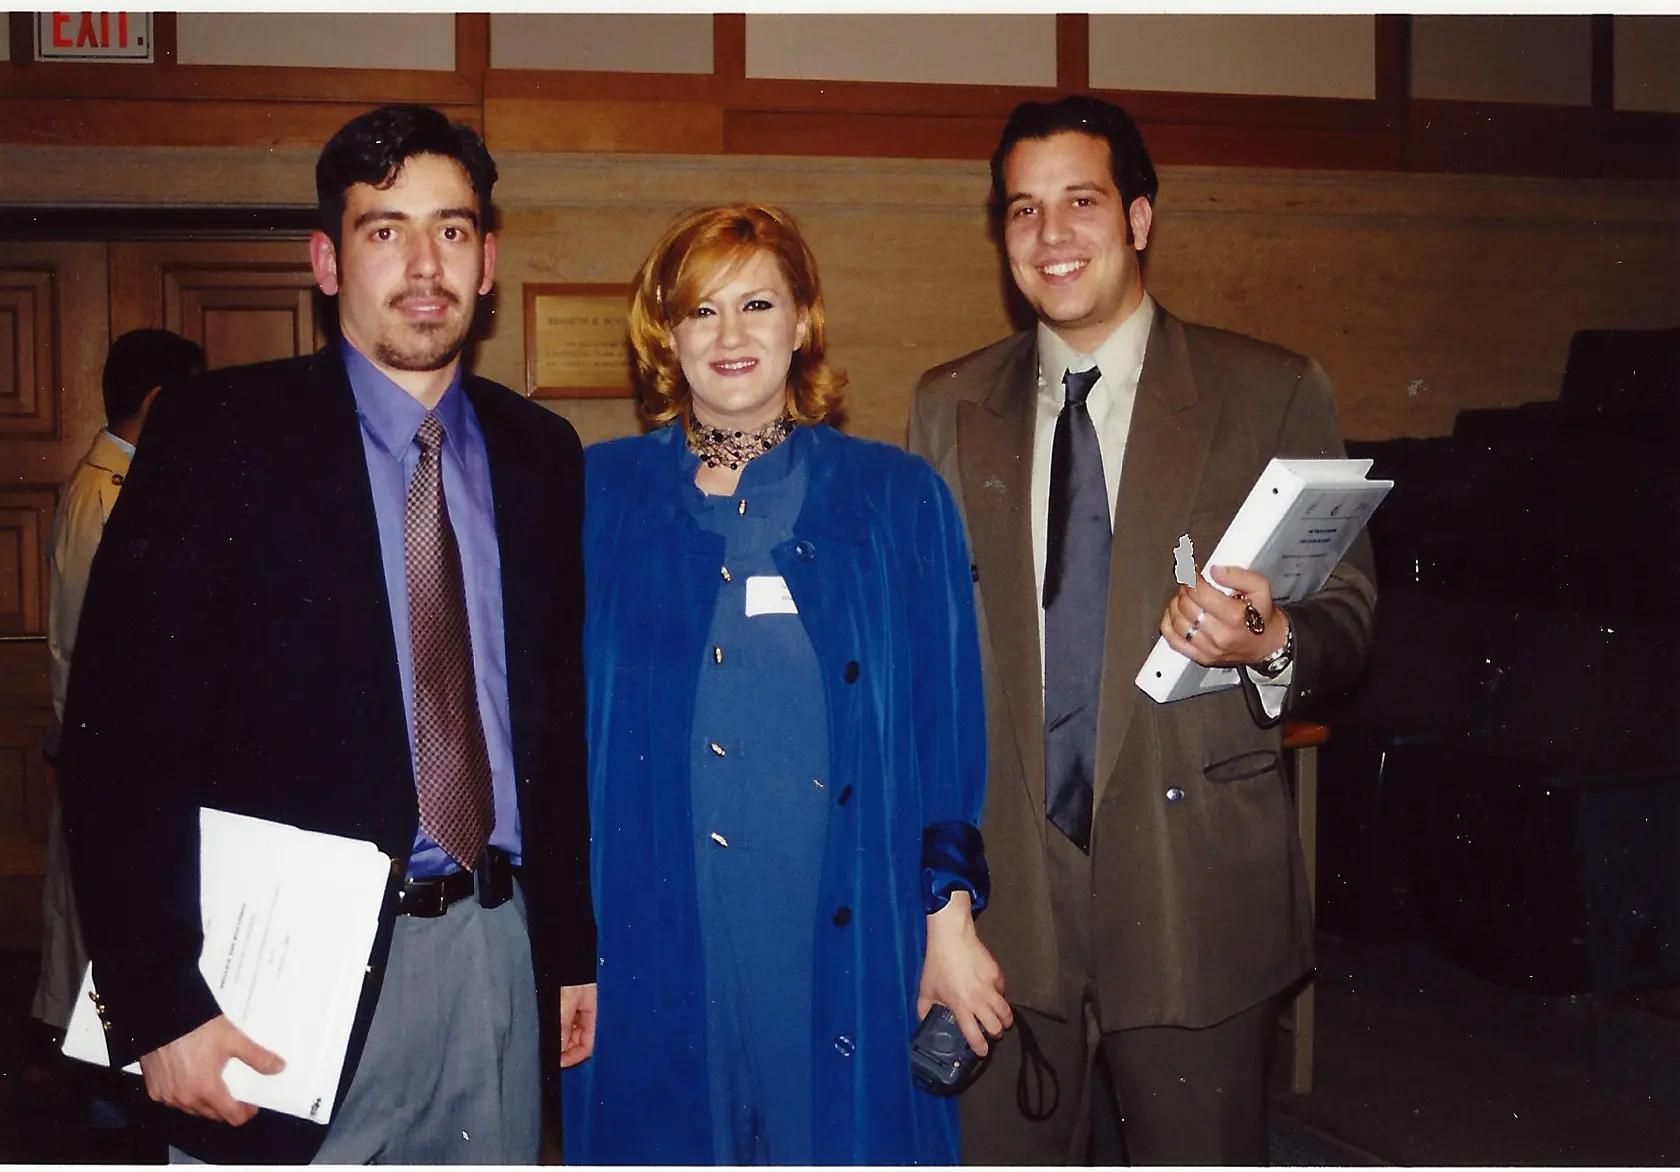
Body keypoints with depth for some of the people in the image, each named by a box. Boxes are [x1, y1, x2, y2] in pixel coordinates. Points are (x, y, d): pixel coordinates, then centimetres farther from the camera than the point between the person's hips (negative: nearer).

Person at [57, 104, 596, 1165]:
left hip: (494, 955, 4)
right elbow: (123, 736, -10)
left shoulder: (540, 454, 8)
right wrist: (158, 1000, -15)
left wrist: (573, 946, 12)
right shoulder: (222, 431, -6)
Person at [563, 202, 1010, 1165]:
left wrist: (952, 915, -2)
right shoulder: (599, 499, 6)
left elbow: (948, 728, 4)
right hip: (654, 941, 1)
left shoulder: (897, 500, 4)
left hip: (845, 944, 0)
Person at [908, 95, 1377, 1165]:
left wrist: (1272, 646, -21)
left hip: (1193, 875, -2)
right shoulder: (949, 407, 10)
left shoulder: (1276, 396, 2)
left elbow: (1348, 607, 3)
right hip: (1000, 875, 2)